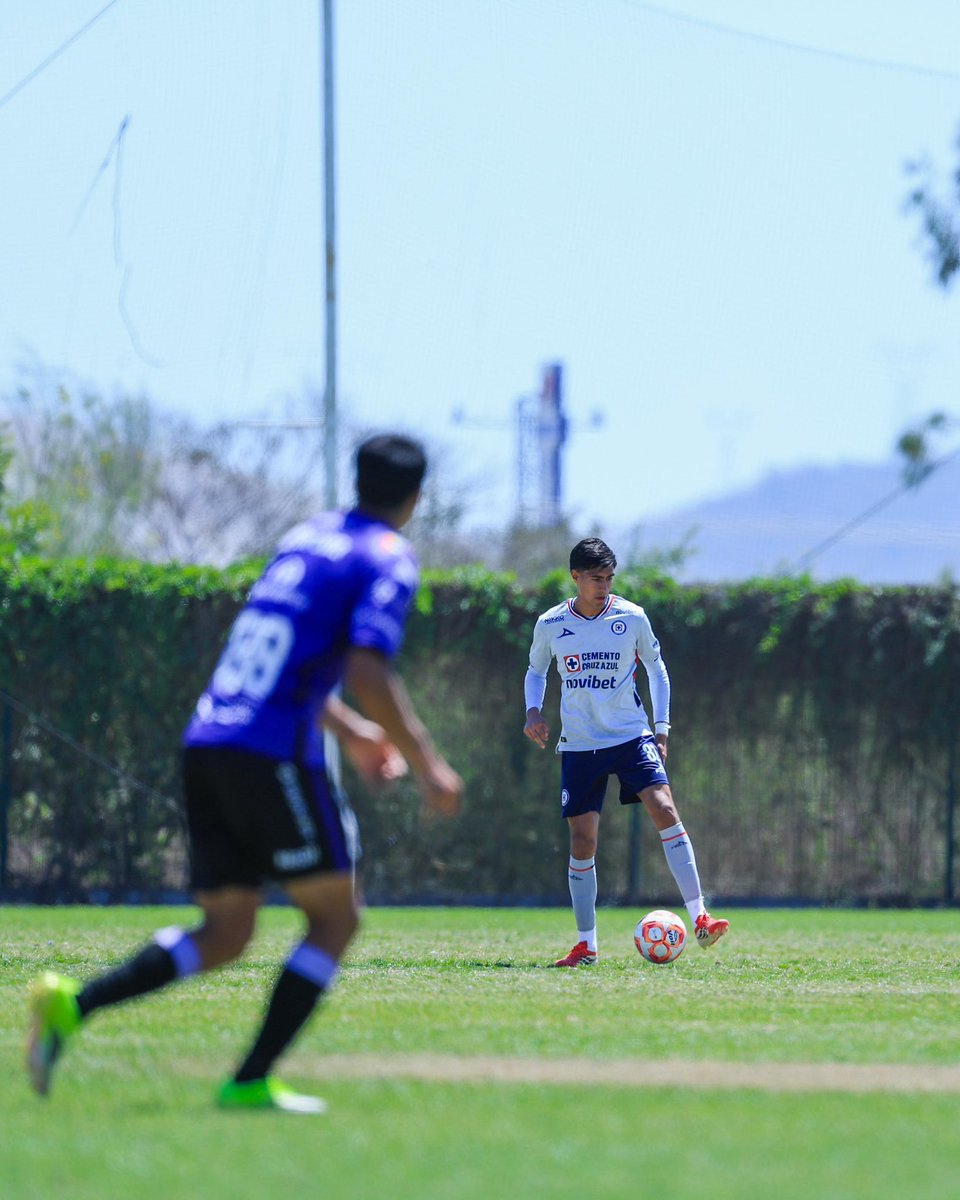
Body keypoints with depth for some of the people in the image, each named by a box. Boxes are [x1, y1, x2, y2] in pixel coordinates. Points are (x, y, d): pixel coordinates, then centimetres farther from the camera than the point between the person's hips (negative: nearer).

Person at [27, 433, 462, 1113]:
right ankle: (251, 1082, -5)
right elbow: (367, 674, -16)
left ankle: (72, 1005, -9)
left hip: (208, 745, 7)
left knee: (225, 933, 11)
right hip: (278, 759, -7)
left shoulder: (306, 540, 22)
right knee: (335, 916, 6)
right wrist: (428, 766, -10)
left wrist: (349, 731, 41)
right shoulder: (388, 561, -3)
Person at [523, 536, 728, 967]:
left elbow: (656, 668, 11)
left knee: (664, 809, -20)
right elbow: (536, 672, 17)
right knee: (582, 840, -2)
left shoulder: (631, 617, -2)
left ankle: (699, 918, -21)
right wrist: (533, 711, -2)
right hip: (579, 745, 1)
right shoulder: (550, 625, -1)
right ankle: (586, 945, 10)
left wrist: (661, 727, 5)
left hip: (631, 736, -1)